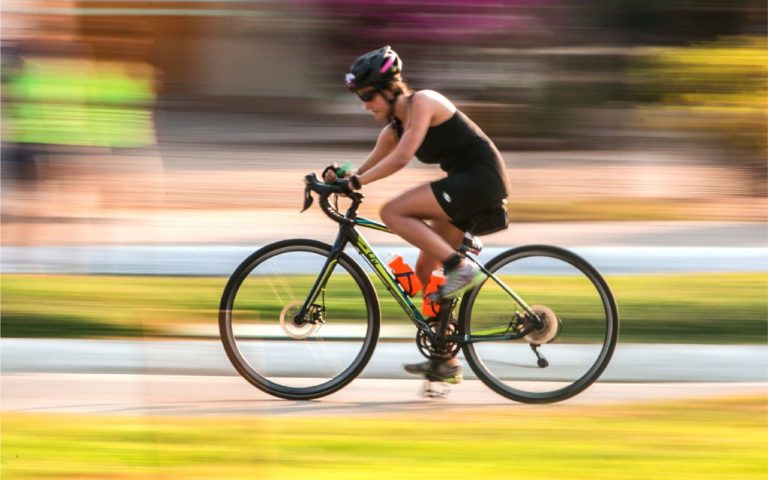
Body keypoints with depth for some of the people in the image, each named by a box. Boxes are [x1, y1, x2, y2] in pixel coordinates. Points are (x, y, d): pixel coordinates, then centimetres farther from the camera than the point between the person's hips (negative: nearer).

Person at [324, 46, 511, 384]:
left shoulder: (422, 103, -12)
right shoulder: (394, 127, 14)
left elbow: (401, 158, -22)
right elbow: (367, 168, 9)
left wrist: (356, 181, -25)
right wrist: (341, 179, -12)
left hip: (482, 178, -10)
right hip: (466, 186, 10)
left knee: (393, 213, -19)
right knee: (425, 271, 7)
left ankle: (461, 268, -16)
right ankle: (445, 364, 12)